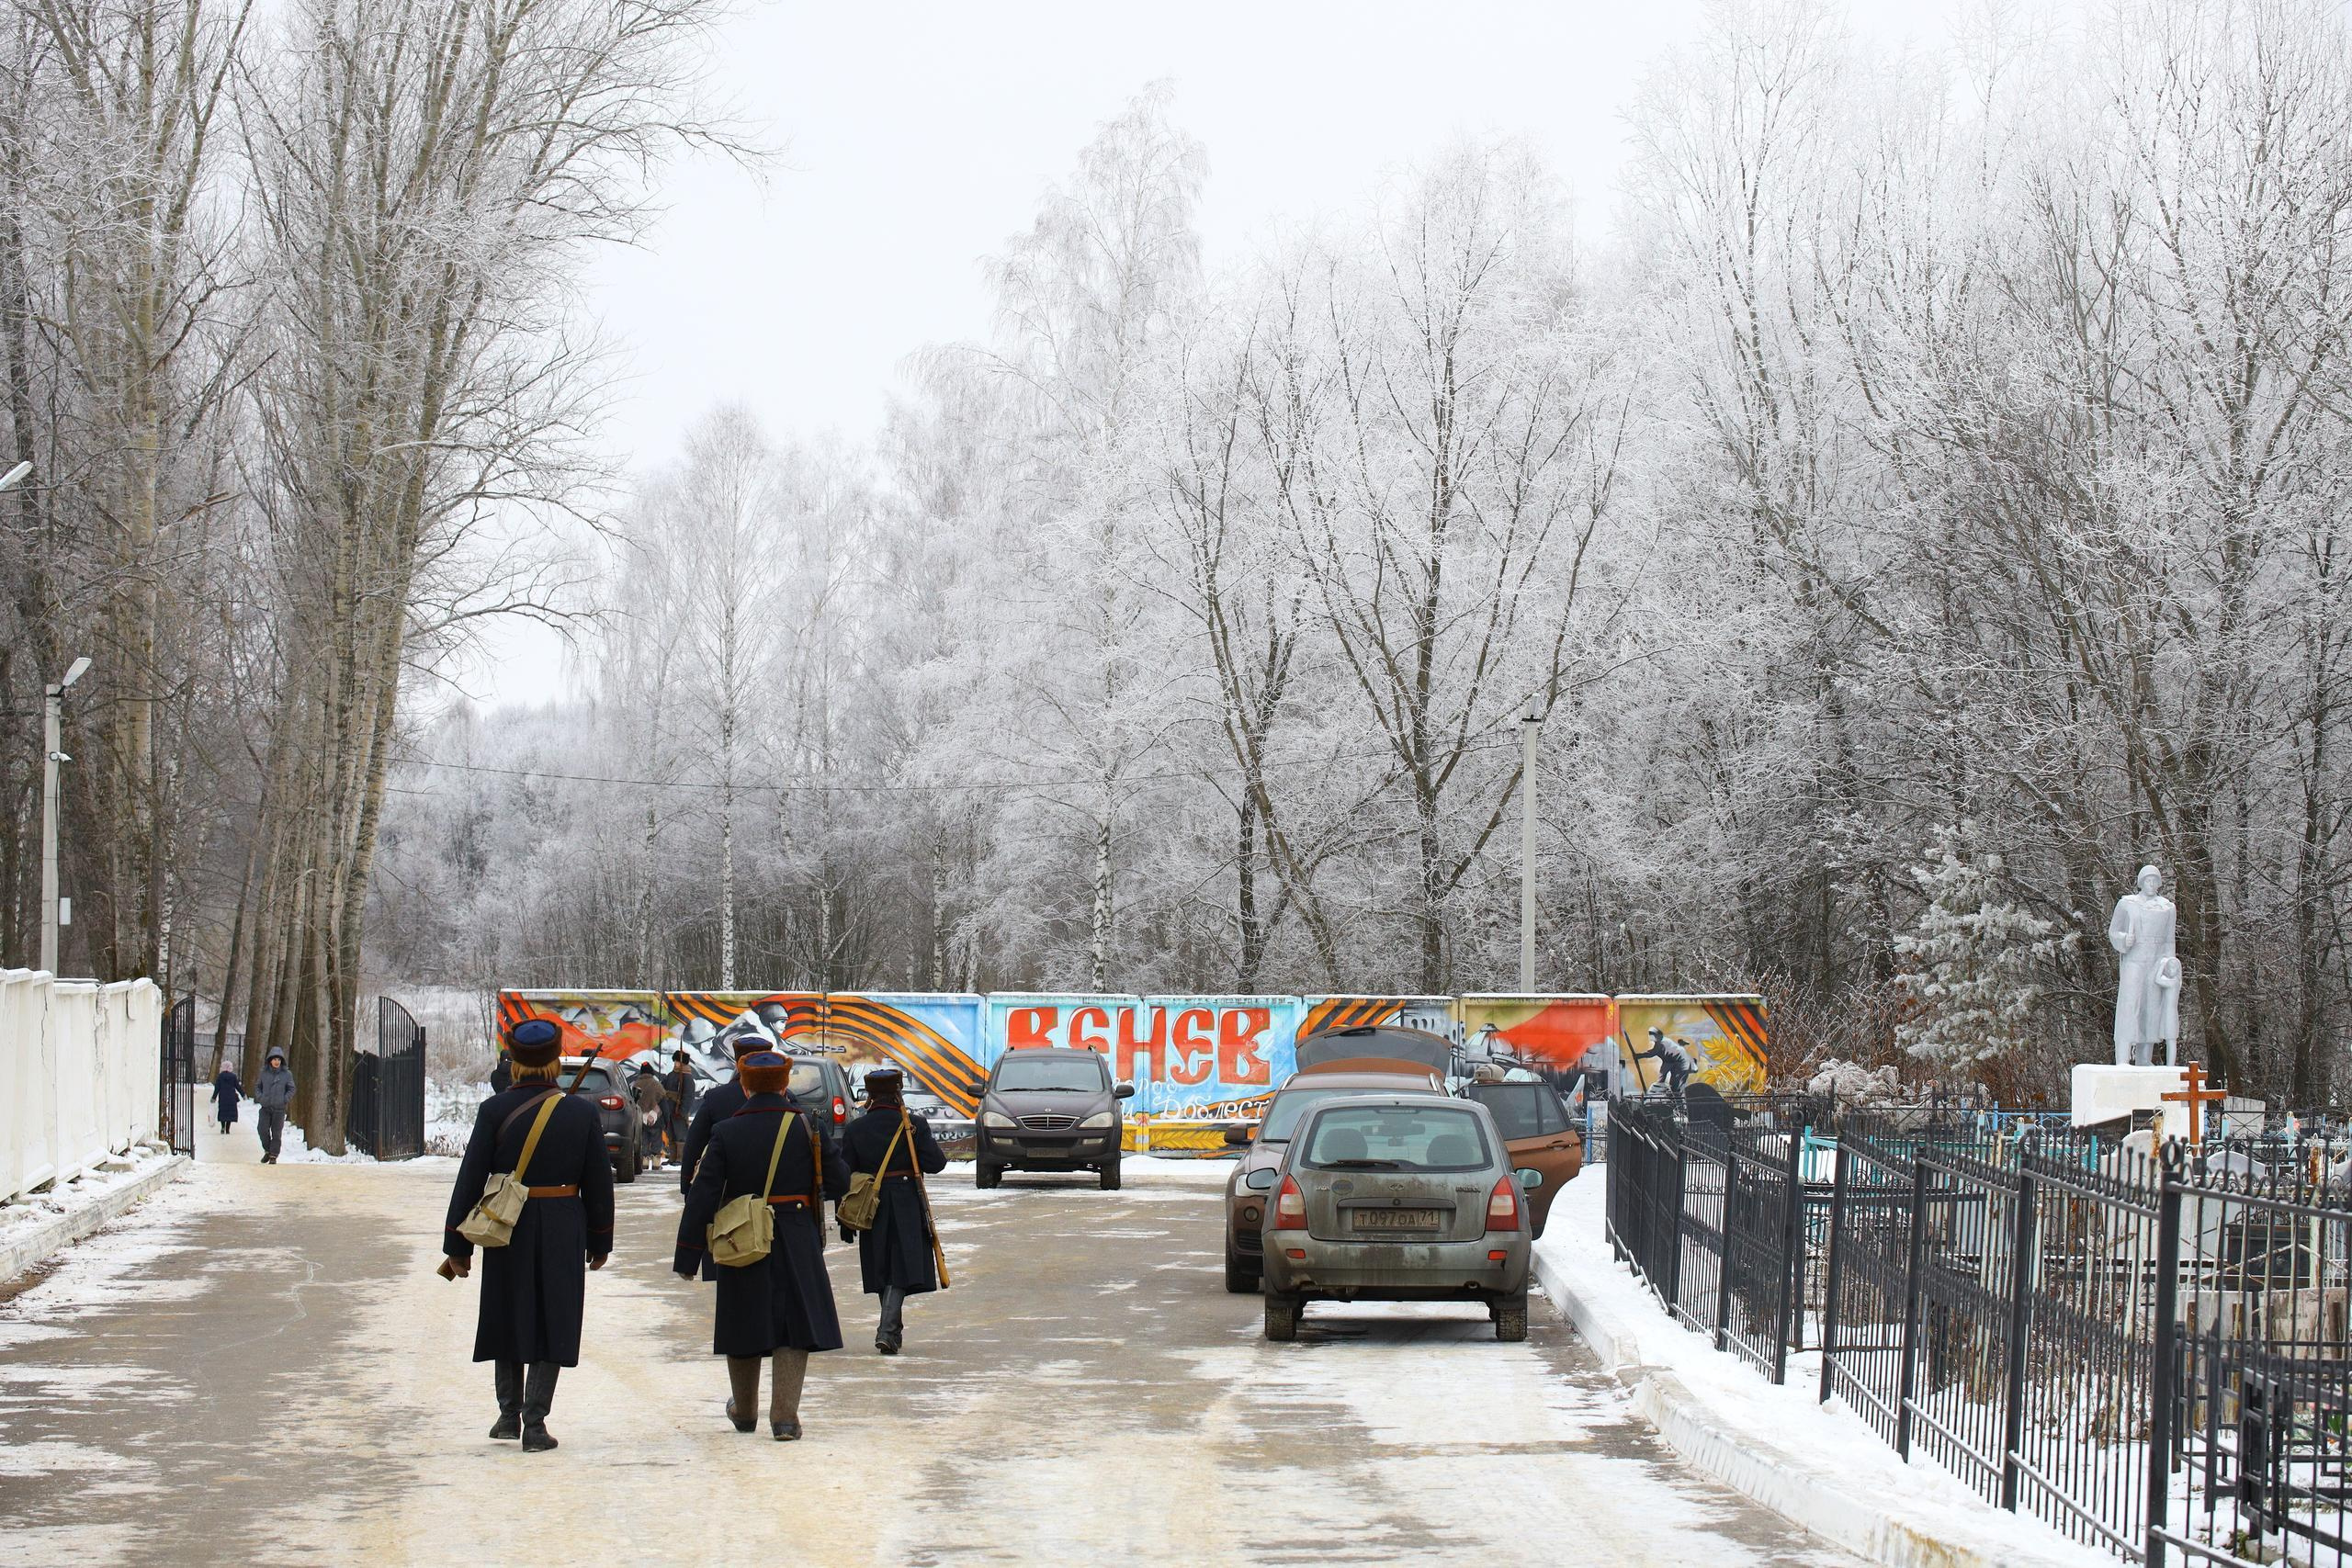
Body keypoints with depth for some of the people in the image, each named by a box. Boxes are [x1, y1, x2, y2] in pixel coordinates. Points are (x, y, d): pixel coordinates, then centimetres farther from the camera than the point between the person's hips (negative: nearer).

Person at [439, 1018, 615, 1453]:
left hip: (506, 1229, 0)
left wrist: (458, 1246, -1)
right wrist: (599, 1242, 13)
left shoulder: (495, 1111, -8)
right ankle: (534, 1423, -2)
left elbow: (470, 1180, -7)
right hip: (563, 1233, 0)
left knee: (508, 1319, 17)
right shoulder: (583, 1113, -4)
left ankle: (509, 1414, 25)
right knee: (552, 1324, 5)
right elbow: (599, 1185, 1)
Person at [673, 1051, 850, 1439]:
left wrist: (687, 1256, -3)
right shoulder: (806, 1128, -4)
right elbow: (839, 1182, 1)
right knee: (795, 1325, 3)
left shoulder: (726, 1133, -4)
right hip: (795, 1243, -1)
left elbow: (702, 1198, -7)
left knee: (744, 1324, 15)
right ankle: (784, 1416, -7)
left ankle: (744, 1412, 30)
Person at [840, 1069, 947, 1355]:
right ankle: (887, 1329, -19)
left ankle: (894, 1331, 26)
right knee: (901, 1268, -3)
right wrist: (929, 1143, 12)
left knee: (882, 1269, 15)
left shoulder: (854, 1130, -1)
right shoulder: (914, 1126, -7)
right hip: (907, 1209, -3)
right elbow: (935, 1164, -9)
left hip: (871, 1208, 3)